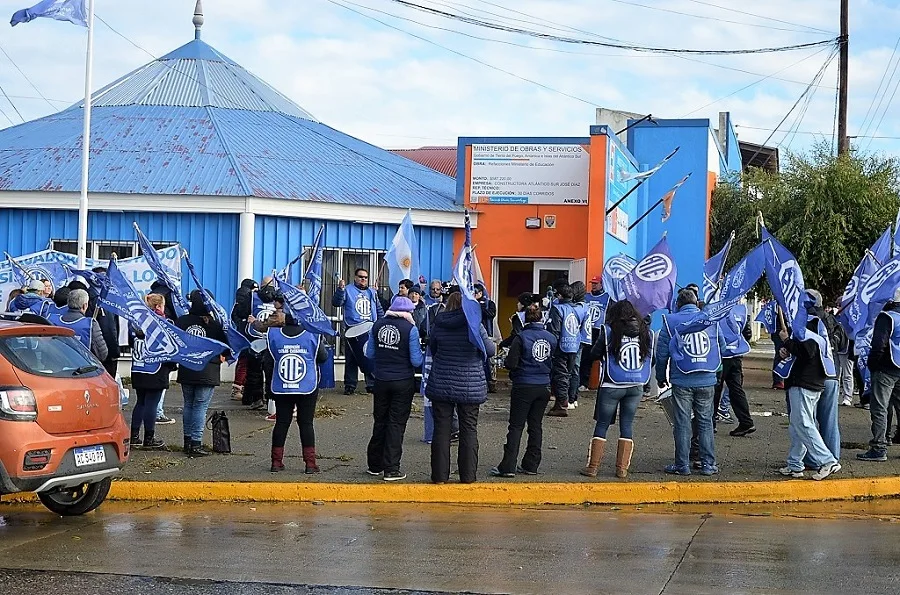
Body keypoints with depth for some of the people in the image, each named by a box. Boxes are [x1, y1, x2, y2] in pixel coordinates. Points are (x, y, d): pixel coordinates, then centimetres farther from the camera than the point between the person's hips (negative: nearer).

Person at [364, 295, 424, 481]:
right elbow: (416, 361, -14)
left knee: (380, 422, 15)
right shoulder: (410, 328, -13)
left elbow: (369, 354, 5)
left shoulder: (378, 325, 0)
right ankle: (391, 469, 2)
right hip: (403, 382, -4)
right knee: (396, 424, 2)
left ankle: (375, 465, 23)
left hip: (381, 381, 4)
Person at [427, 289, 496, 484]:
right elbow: (490, 350, -3)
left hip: (441, 385, 2)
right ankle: (468, 475, 10)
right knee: (469, 431, 8)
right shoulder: (474, 324, -11)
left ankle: (440, 475, 8)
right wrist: (495, 346, 18)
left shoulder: (438, 325, -2)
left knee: (441, 429, 7)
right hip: (470, 386, -2)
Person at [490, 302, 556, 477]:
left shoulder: (521, 337, -11)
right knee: (536, 425, 12)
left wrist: (505, 362, 7)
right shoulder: (551, 338, 3)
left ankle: (508, 466, -6)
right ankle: (531, 465, 15)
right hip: (544, 387, 4)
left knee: (516, 426, -2)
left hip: (524, 386, -4)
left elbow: (511, 363, -14)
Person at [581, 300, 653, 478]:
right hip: (636, 387, 3)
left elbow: (594, 354, 1)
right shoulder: (645, 331, 2)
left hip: (612, 386, -3)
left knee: (602, 425, 5)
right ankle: (622, 468, 10)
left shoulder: (609, 331, -8)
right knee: (627, 425, 10)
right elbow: (651, 358, 11)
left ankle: (592, 467, 8)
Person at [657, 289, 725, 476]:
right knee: (705, 422, 9)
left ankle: (682, 465, 7)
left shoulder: (670, 321, 0)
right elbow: (722, 348, 13)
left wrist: (661, 378, 12)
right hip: (707, 381, 2)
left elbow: (662, 353, 2)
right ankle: (708, 464, 10)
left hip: (681, 381, -2)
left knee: (682, 423, 4)